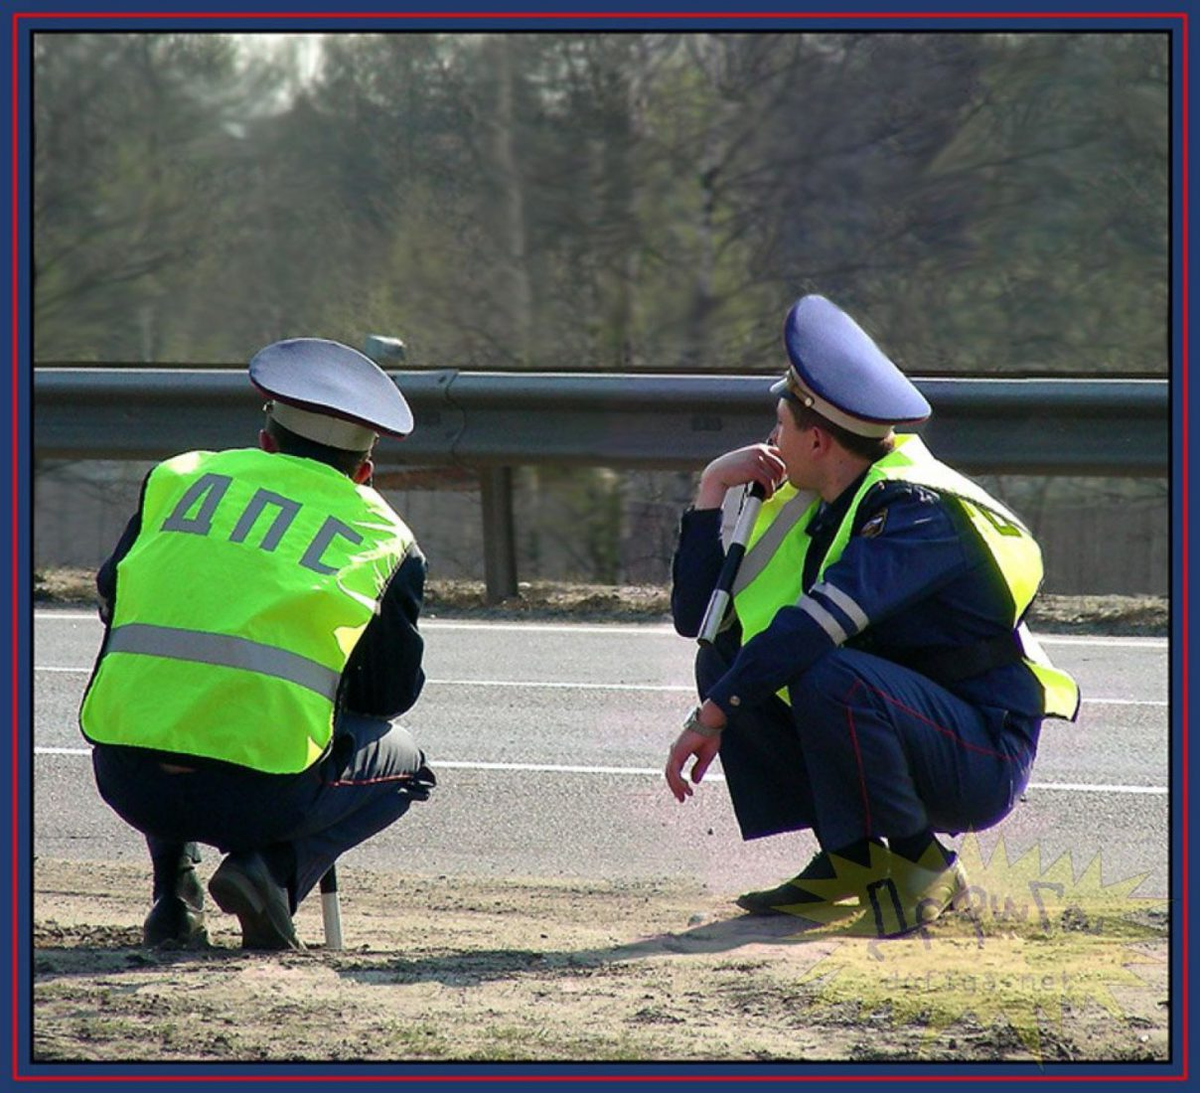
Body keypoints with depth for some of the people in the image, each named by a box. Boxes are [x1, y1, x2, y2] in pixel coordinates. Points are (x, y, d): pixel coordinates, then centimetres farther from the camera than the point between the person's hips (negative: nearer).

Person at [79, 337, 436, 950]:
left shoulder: (177, 478, 16)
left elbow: (113, 597, 25)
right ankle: (275, 869, 2)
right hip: (262, 794, -3)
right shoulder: (385, 537, 13)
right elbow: (392, 694, 19)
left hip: (128, 779, 3)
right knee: (400, 760, 27)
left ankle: (172, 890, 19)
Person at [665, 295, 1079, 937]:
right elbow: (697, 615, 6)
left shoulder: (917, 510, -21)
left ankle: (924, 867, -15)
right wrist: (712, 493, -1)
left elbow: (820, 621, -35)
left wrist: (710, 717, -36)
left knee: (827, 675, -34)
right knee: (726, 659, 4)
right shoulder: (808, 507, 7)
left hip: (985, 762, -9)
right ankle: (849, 862, 3)